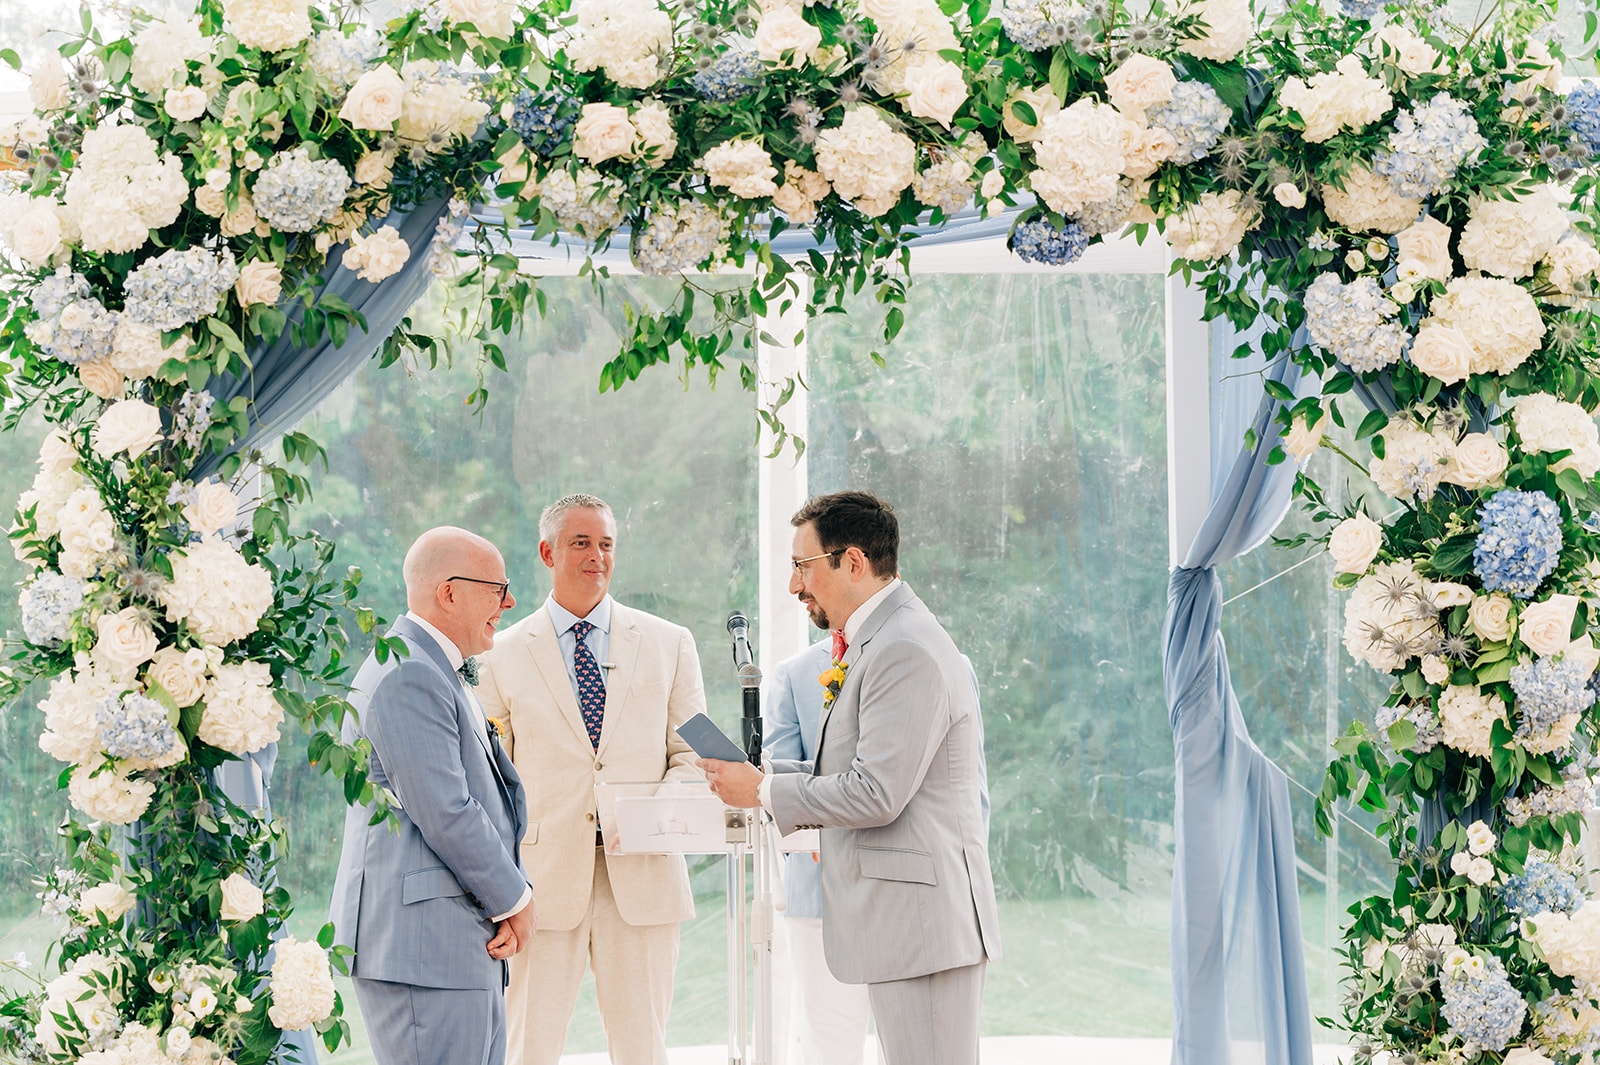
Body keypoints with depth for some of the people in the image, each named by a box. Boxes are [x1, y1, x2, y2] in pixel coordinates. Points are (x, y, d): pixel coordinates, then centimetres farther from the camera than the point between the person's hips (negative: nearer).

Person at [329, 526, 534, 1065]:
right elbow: (444, 814, -20)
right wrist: (515, 900, -7)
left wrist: (507, 900, 4)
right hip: (420, 942, -11)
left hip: (465, 941, 11)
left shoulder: (440, 672, 20)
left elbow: (489, 794, 19)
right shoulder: (408, 674, -15)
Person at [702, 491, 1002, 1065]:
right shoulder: (880, 642, 18)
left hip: (921, 922, -11)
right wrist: (767, 774, 11)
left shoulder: (906, 652, -17)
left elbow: (876, 793, -21)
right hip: (901, 920, 11)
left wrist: (764, 793, -10)